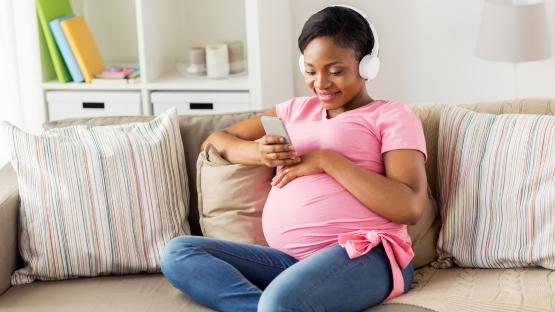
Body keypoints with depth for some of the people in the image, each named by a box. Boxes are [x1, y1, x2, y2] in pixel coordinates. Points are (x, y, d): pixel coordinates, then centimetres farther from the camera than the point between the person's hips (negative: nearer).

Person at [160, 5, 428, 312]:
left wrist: (326, 160, -9)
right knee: (178, 253, -14)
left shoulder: (392, 115, 8)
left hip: (363, 254, -7)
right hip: (289, 259, 8)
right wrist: (258, 152, 1)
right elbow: (215, 141, 24)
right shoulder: (296, 110, 25)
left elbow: (410, 207, -8)